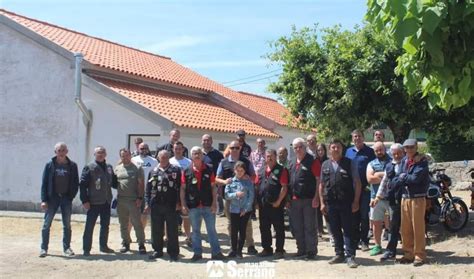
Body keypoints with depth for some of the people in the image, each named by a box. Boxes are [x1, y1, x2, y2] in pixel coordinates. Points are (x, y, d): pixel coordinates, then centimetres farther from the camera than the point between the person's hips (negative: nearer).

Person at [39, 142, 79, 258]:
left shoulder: (72, 166, 4)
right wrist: (44, 200, -8)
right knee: (46, 224, 1)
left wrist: (71, 196, -6)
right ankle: (44, 248, 11)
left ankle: (67, 248, 15)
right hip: (52, 197, -1)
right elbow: (44, 183, -1)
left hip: (66, 198, 1)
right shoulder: (50, 165, 1)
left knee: (67, 225, 6)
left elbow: (75, 183, 5)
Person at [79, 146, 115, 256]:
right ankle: (86, 249, 7)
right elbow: (82, 184, -10)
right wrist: (85, 200, -15)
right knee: (89, 226, 0)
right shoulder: (89, 167, -7)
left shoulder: (109, 167, 11)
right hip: (93, 202, -6)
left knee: (105, 225, 14)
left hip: (106, 201, 6)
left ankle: (103, 246, 28)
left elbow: (113, 182, 18)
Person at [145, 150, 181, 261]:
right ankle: (157, 250, 22)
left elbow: (180, 187, -1)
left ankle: (173, 252, 12)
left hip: (171, 205, -3)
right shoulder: (154, 171, 11)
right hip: (156, 205, 3)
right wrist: (147, 203, 6)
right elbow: (148, 188, 12)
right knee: (156, 230, 9)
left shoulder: (176, 170, 2)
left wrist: (178, 202, -7)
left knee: (172, 230, 3)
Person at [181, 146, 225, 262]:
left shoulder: (209, 170, 2)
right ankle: (197, 253, 18)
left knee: (212, 230, 5)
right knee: (195, 231, 9)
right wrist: (183, 205, -3)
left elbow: (213, 187, 3)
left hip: (208, 206, 0)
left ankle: (216, 252, 10)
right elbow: (183, 189, 3)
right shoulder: (187, 172, 2)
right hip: (193, 207, 0)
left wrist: (214, 203, -4)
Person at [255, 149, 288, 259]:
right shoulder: (262, 171, 14)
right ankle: (267, 249, 23)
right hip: (263, 205, 6)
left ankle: (279, 250, 11)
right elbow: (257, 186, 16)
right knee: (264, 228, 12)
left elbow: (284, 187, -11)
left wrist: (278, 202, -15)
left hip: (276, 205, -6)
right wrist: (258, 201, 6)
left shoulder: (281, 170, -5)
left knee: (279, 228, 2)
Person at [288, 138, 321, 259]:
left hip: (308, 199, -7)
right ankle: (301, 249, 23)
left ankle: (311, 250, 10)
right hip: (295, 199, 7)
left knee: (310, 227, 0)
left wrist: (316, 197, -17)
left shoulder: (312, 161, -6)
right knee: (297, 227, 12)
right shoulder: (293, 163, 14)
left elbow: (319, 180, -11)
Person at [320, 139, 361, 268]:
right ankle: (339, 254, 22)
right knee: (335, 230, 11)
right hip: (330, 203, 4)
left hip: (346, 203, -4)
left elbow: (357, 183, -2)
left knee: (347, 230, -1)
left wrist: (355, 201, -7)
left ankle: (350, 256, 3)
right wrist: (322, 202, 7)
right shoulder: (325, 165, 9)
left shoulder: (349, 163, -1)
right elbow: (322, 185, 11)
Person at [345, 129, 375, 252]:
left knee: (364, 215, 1)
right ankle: (354, 240, 15)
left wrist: (370, 185, -11)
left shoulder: (369, 152, 1)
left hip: (365, 188, -3)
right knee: (353, 215, 7)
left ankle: (364, 241, 9)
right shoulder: (349, 151, 12)